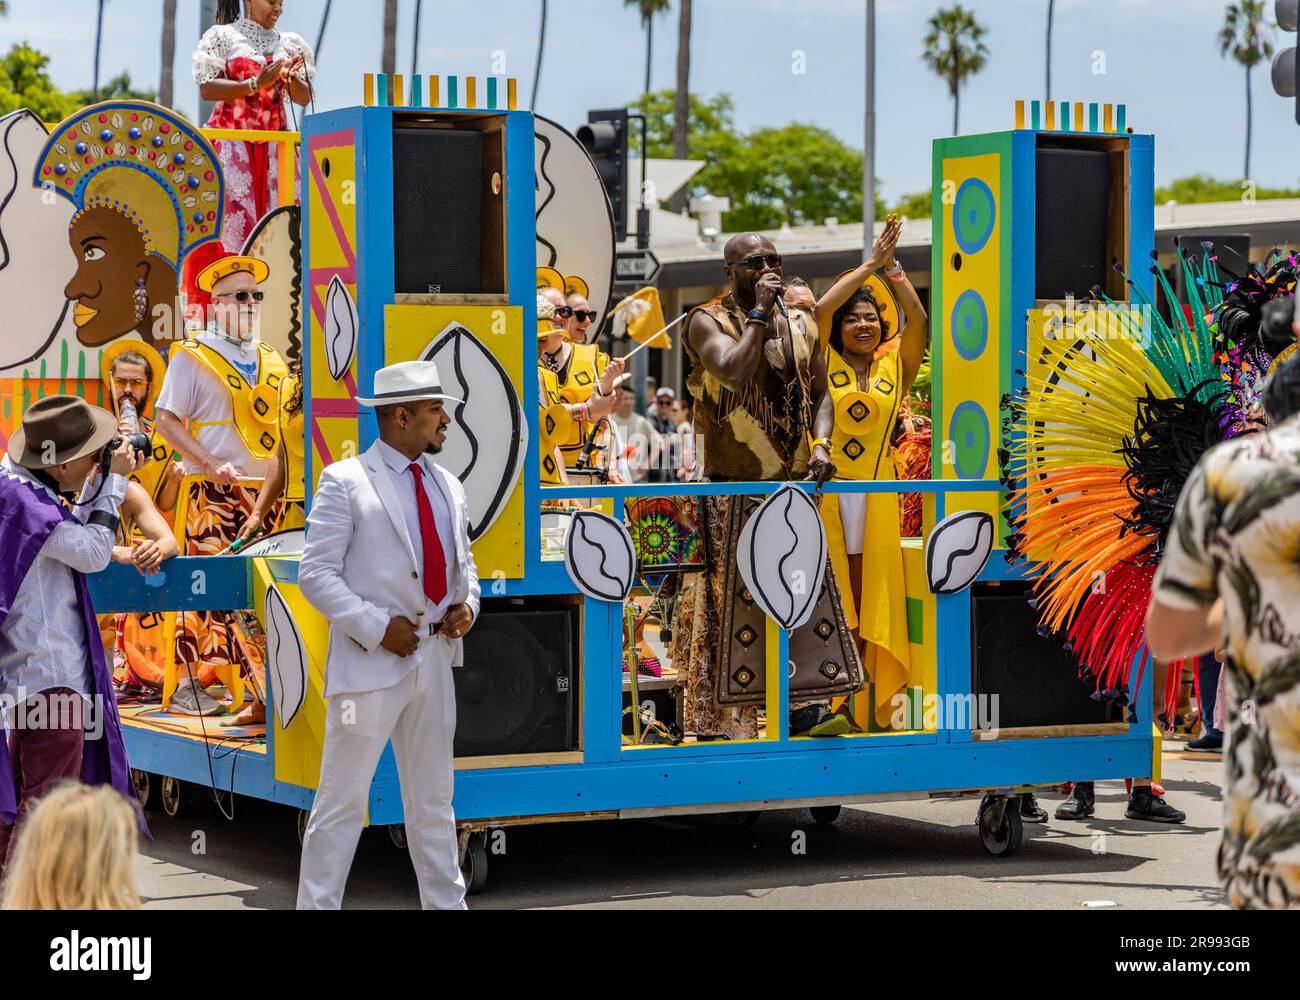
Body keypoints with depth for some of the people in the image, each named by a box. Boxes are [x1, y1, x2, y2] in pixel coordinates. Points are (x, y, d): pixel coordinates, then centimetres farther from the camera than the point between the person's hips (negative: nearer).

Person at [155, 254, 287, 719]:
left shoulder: (271, 361, 18)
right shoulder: (192, 358, 2)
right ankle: (188, 685, -6)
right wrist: (211, 465, -17)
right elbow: (168, 421, -5)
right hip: (213, 493, -5)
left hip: (265, 491, 5)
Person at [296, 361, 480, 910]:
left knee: (433, 797, 15)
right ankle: (316, 904, 4)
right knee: (343, 799, -3)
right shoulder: (345, 482, -7)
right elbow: (316, 573, -10)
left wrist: (467, 603, 1)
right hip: (372, 660, -7)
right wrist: (377, 627, -17)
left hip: (434, 659, 7)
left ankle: (447, 902, 24)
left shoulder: (448, 487, 13)